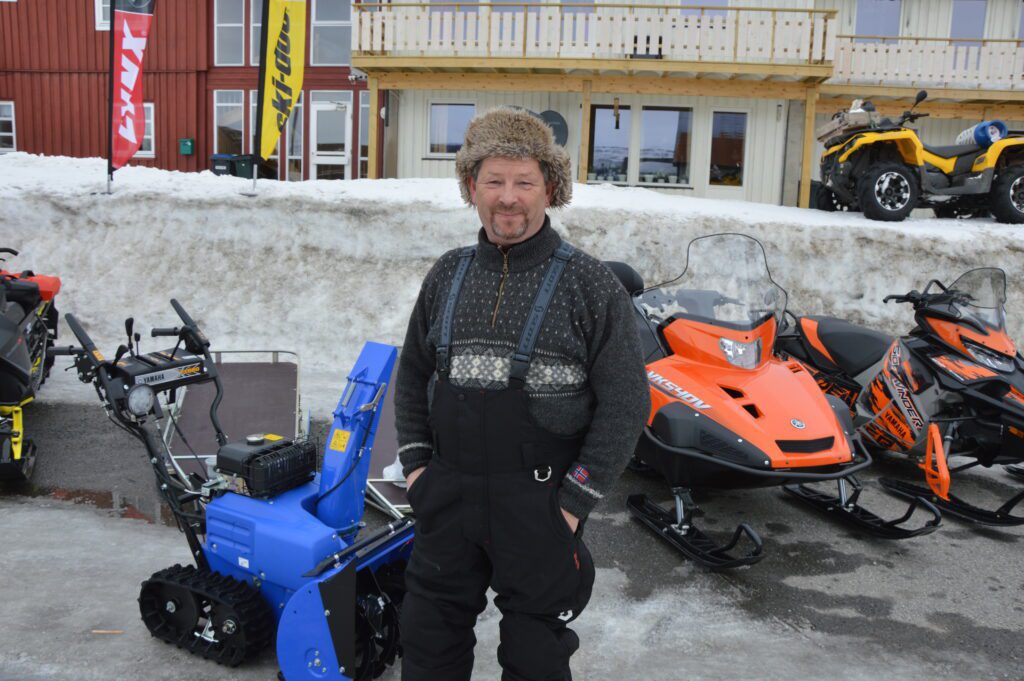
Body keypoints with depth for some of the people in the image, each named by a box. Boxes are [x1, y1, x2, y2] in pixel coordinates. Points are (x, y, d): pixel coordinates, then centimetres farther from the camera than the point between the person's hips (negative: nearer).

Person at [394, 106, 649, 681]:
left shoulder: (590, 283, -8)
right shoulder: (448, 275, 6)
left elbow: (625, 403, -9)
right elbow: (413, 374, 16)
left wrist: (574, 502, -12)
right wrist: (415, 463, 7)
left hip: (540, 504, -4)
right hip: (445, 499, 4)